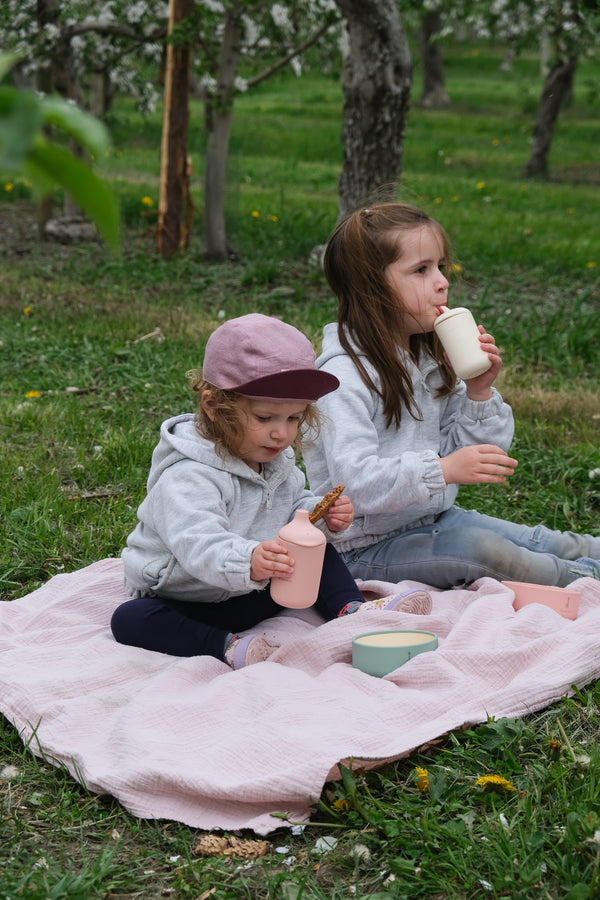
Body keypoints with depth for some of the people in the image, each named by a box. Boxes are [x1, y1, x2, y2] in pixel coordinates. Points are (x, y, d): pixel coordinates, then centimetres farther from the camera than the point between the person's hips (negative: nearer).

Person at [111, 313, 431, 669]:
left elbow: (293, 508, 17)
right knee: (129, 619, -33)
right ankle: (230, 646, -40)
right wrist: (248, 561, -63)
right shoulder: (187, 479, -30)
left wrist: (322, 515, -6)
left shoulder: (278, 463, -1)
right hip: (185, 605, -6)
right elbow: (198, 544, -44)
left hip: (253, 593, 7)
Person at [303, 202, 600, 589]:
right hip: (367, 544, -8)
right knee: (478, 547, -25)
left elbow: (462, 454, 6)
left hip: (432, 519, 9)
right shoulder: (345, 376, -22)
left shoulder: (431, 360, 5)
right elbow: (356, 481, -32)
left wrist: (478, 392, -9)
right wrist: (443, 469, -40)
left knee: (542, 542, 2)